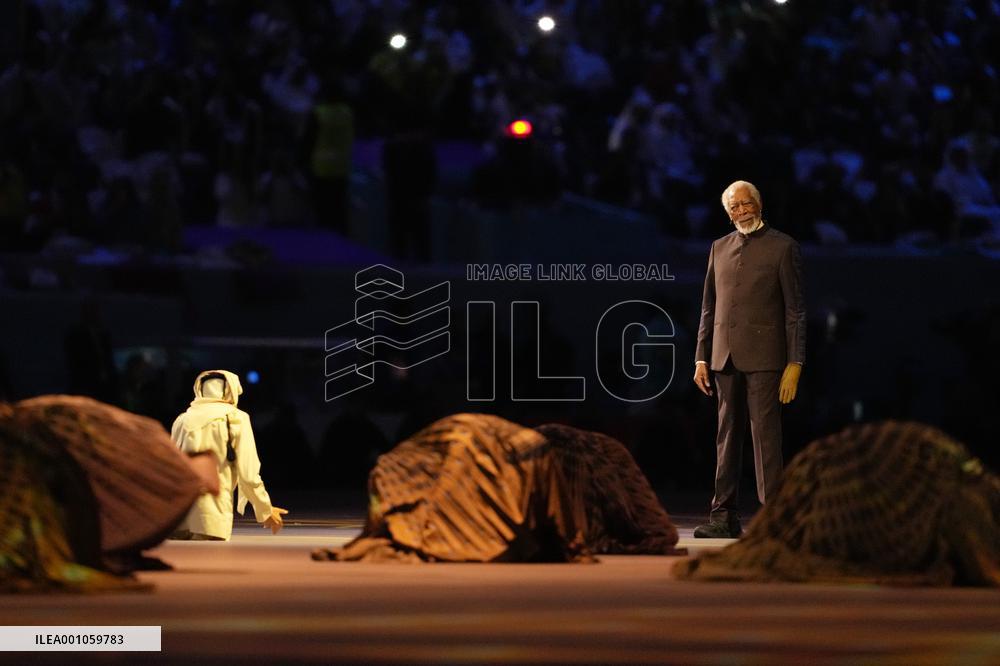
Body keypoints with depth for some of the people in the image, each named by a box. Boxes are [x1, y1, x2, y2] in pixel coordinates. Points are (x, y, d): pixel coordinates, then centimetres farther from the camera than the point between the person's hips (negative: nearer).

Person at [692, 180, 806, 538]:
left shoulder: (782, 247, 0)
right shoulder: (720, 248, 15)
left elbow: (795, 310, -3)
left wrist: (795, 364, -9)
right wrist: (701, 358, 10)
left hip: (763, 357, -5)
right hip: (725, 357, 5)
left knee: (765, 435, -8)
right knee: (727, 437, 7)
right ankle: (725, 516, 10)